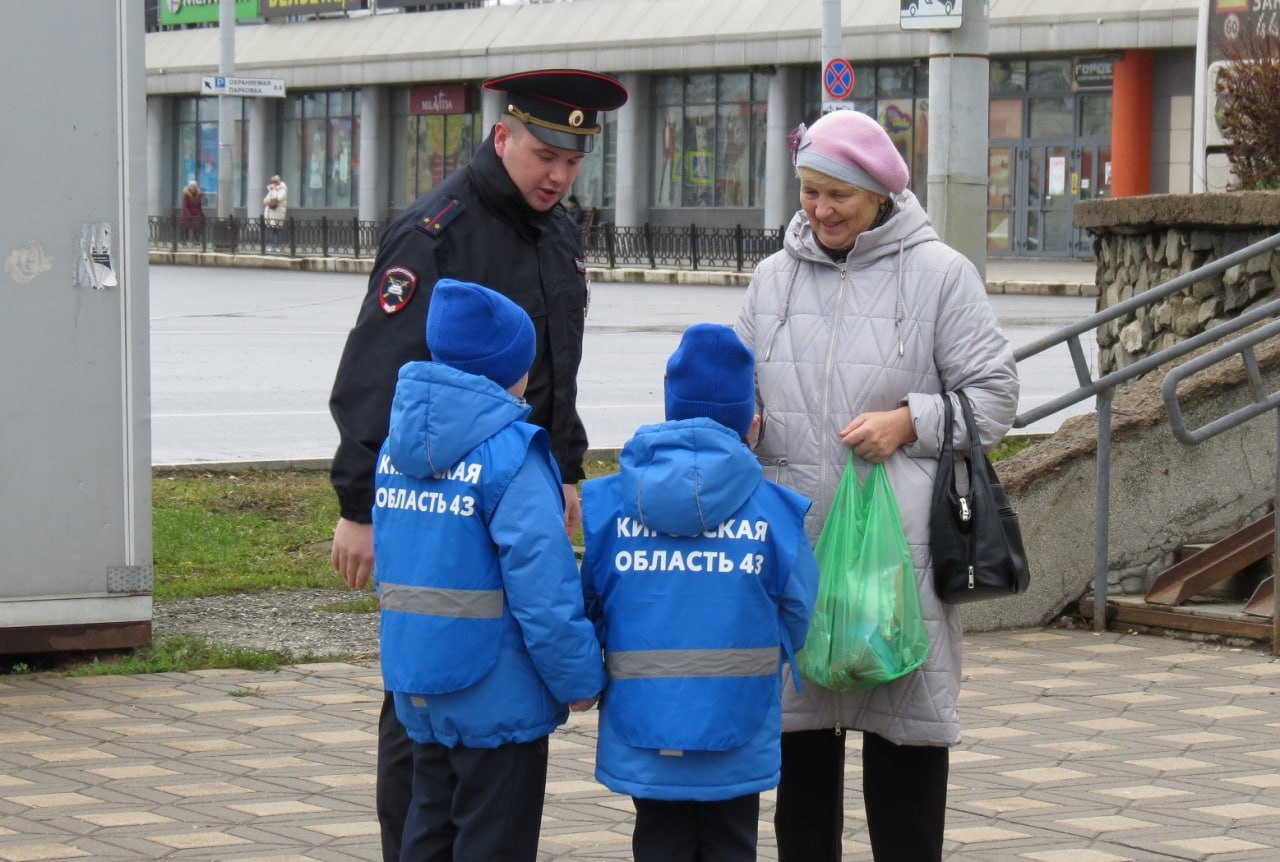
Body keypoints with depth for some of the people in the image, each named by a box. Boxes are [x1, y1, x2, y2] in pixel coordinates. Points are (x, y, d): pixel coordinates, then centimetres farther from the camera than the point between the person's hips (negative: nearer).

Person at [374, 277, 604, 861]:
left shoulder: (396, 443, 6)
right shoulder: (510, 452, -18)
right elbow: (543, 586, -22)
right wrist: (580, 677, -11)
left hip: (417, 691, 7)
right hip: (496, 697, -7)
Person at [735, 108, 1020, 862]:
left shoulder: (939, 274, 0)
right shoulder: (774, 277, 13)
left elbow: (994, 394, 1)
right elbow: (745, 386, 19)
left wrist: (910, 422, -13)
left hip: (900, 540, -4)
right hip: (794, 536, 4)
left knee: (904, 716, 0)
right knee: (799, 725, 10)